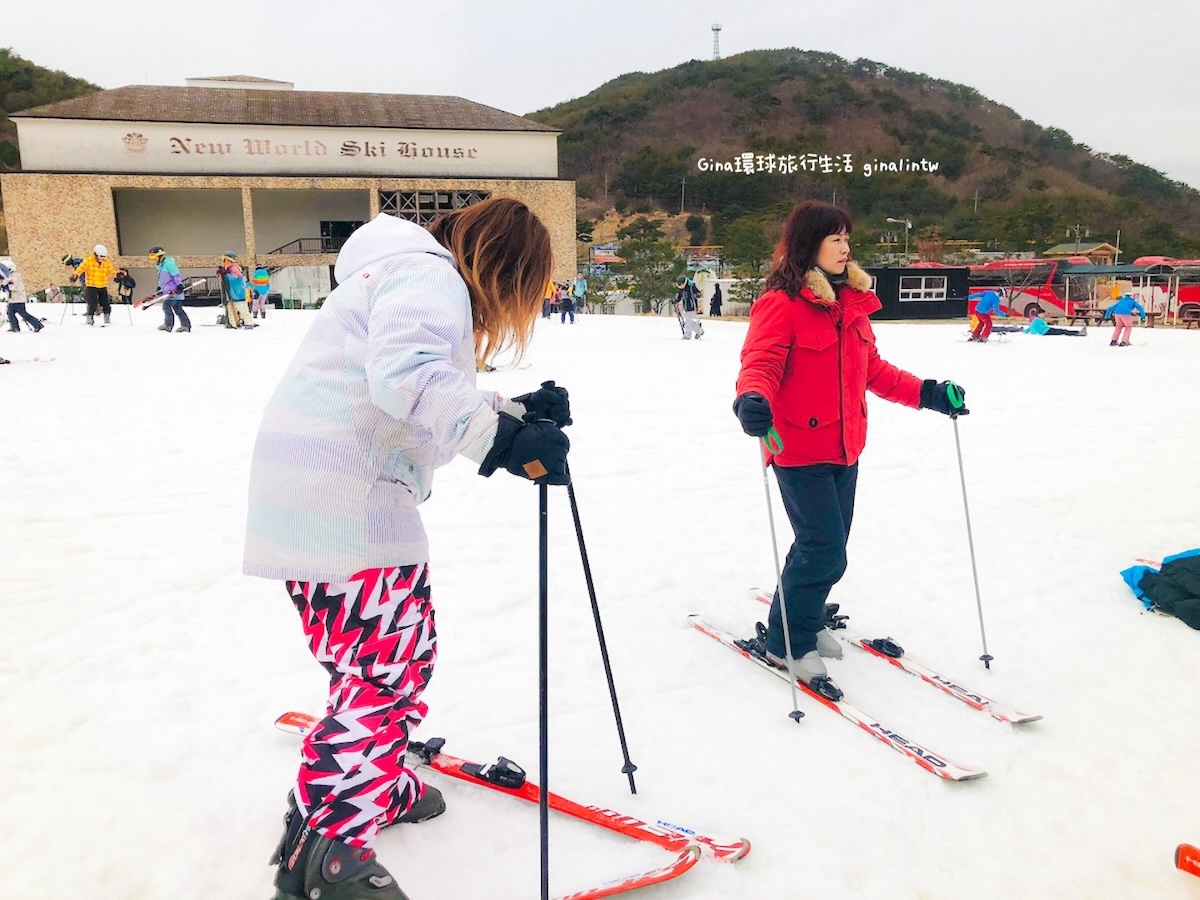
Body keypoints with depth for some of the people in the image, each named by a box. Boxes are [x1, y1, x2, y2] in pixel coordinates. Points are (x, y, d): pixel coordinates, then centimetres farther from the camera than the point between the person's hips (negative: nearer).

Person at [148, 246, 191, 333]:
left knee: (166, 306, -12)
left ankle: (168, 324, -4)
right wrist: (160, 287, 30)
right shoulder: (160, 266, 21)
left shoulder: (168, 263, -11)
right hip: (168, 291, 10)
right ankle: (186, 325, 7)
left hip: (174, 290, -10)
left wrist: (179, 285, -22)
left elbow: (176, 275, -18)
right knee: (178, 309, 7)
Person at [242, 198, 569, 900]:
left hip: (358, 500, 11)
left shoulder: (432, 281, 23)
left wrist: (521, 412, 12)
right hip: (339, 504, -11)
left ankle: (380, 785, 36)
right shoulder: (428, 273, -11)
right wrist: (504, 439, -29)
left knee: (407, 651, 18)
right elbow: (405, 375, -30)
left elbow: (440, 402, 23)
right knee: (383, 672, -6)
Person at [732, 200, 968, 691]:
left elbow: (872, 369, 16)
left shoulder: (852, 301, 11)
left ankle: (805, 621, 38)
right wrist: (752, 400, -43)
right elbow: (760, 364, -22)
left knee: (828, 546, 16)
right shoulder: (780, 304, -13)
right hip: (799, 450, -8)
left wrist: (927, 393, 11)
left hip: (845, 448, 8)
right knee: (825, 552, -7)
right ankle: (787, 643, 13)